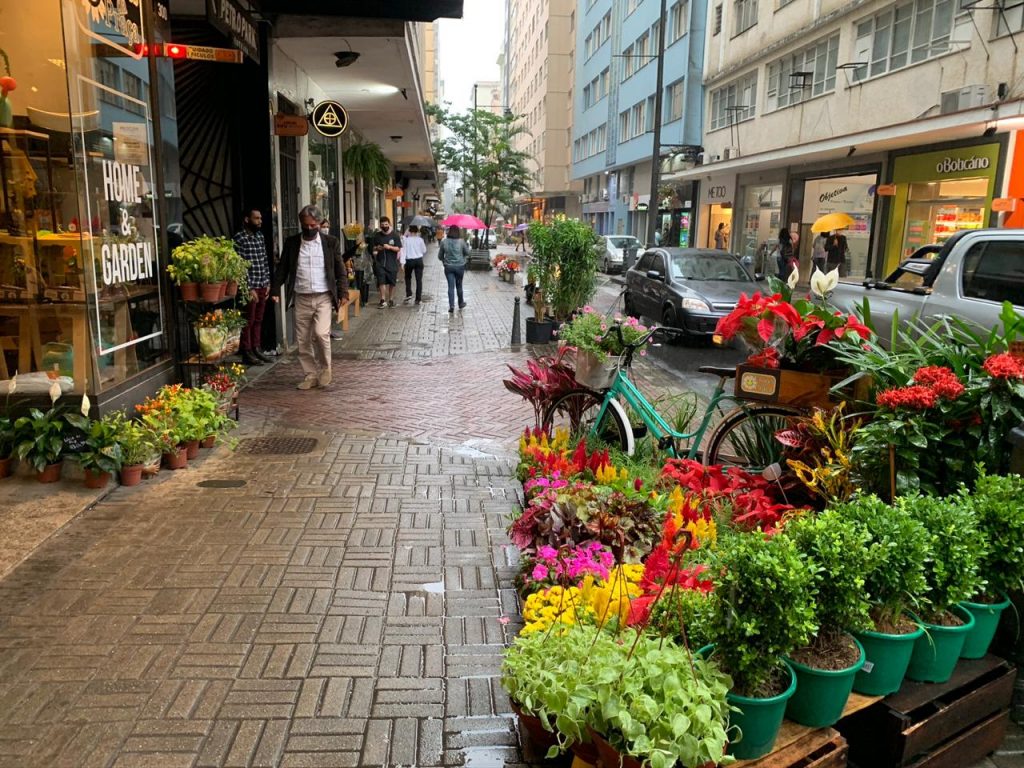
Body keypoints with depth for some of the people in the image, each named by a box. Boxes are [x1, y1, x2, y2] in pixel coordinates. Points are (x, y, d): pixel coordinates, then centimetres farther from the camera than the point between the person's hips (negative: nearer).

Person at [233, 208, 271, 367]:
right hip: (249, 287, -7)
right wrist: (249, 288, -17)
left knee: (258, 320, 14)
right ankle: (247, 353, 9)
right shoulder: (239, 238, -12)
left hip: (262, 286, 7)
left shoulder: (260, 236, 11)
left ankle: (256, 349, 23)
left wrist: (267, 282, 9)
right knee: (248, 321, 1)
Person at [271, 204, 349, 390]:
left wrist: (343, 293, -5)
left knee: (321, 333, -17)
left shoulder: (331, 242, 1)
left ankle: (325, 368, 7)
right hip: (301, 298, 2)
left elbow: (340, 270, 3)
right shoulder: (291, 243, 5)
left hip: (324, 297, -2)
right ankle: (311, 375, 19)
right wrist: (275, 290, -1)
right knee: (303, 340, 5)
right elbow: (282, 268, 8)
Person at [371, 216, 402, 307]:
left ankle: (391, 300, 20)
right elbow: (373, 247, 15)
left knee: (392, 282, 6)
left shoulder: (395, 235, 0)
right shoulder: (377, 235, 6)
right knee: (381, 281, -10)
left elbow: (398, 248, -3)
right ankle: (383, 300, -7)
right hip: (380, 262, 1)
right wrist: (377, 248, -8)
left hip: (392, 262, -1)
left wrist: (389, 247, -19)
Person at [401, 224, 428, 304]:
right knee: (419, 279, 4)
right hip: (419, 260, 0)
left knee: (408, 278, 18)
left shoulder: (406, 240, -4)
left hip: (409, 261, 0)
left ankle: (408, 295, 3)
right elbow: (424, 251, 4)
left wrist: (403, 262, -9)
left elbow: (403, 251, -7)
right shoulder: (420, 240, -3)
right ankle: (418, 299, 3)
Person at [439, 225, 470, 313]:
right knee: (459, 285, 16)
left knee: (451, 286, 1)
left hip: (448, 267, 0)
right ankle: (461, 303, 31)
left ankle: (451, 305, -10)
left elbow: (440, 256, 2)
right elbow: (467, 253, 2)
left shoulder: (444, 242, -6)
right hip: (460, 266, 0)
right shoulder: (461, 241, -10)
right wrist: (467, 245, 20)